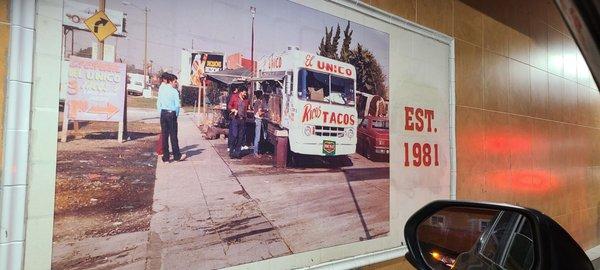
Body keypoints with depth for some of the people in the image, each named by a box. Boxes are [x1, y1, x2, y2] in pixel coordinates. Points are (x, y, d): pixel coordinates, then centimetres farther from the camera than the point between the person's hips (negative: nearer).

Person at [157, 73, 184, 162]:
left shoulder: (161, 90, 6)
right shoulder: (174, 91, -8)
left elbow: (158, 103, 7)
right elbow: (177, 105, -12)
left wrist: (161, 114, 14)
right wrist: (176, 115, 1)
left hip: (163, 113, 4)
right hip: (172, 114, -4)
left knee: (164, 135, 6)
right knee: (173, 135, 3)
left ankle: (166, 157, 9)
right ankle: (177, 156, 12)